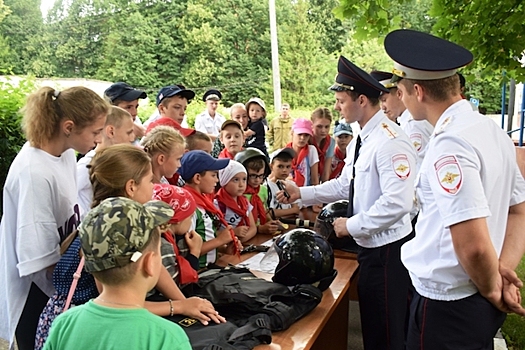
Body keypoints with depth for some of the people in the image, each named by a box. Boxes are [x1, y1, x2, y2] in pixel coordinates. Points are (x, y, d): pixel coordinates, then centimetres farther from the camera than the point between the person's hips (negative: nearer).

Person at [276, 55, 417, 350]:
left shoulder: (390, 141, -23)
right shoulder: (361, 140, 7)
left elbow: (398, 203, -29)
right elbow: (344, 184, 13)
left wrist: (351, 226, -19)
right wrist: (301, 193, 7)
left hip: (387, 248, -9)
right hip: (370, 244, 9)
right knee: (372, 324, 25)